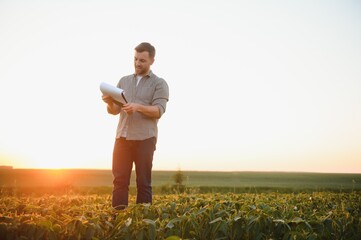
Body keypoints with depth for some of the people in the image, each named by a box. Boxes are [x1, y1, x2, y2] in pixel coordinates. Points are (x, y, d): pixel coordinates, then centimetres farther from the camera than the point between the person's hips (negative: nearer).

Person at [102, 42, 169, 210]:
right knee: (119, 180, 1)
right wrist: (110, 103, -11)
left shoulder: (159, 83, 4)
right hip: (122, 137, 4)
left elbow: (158, 111, -9)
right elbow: (114, 110, 12)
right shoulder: (124, 81, 17)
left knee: (143, 182, 0)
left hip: (144, 139, -4)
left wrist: (138, 107, -25)